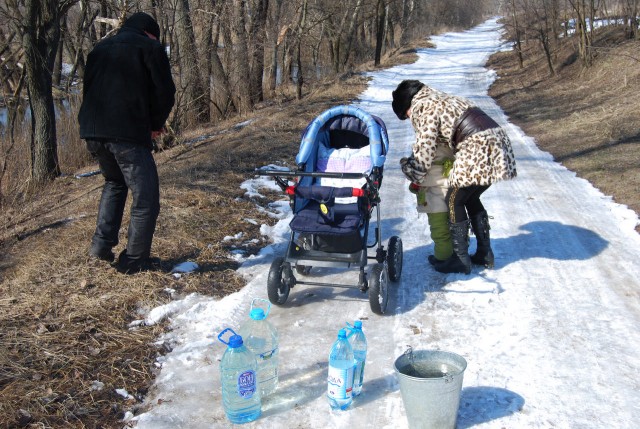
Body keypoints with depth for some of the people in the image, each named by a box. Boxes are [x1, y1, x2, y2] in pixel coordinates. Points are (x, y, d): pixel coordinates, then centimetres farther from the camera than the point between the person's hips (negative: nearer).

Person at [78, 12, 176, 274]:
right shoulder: (150, 47, 5)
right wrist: (156, 124, 11)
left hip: (92, 130, 7)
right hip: (129, 134, -7)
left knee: (115, 182, 29)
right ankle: (134, 260, 5)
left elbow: (89, 89, 23)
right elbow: (165, 93, -3)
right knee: (145, 198, 3)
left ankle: (101, 244, 21)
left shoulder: (100, 48, 23)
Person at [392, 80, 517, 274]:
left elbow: (425, 149, -3)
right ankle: (485, 254, 28)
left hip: (477, 150, -9)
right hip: (496, 141, 9)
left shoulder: (422, 107, -2)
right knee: (472, 200, 21)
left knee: (454, 202, 3)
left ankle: (460, 260, 9)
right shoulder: (441, 98, 26)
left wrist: (413, 175, 13)